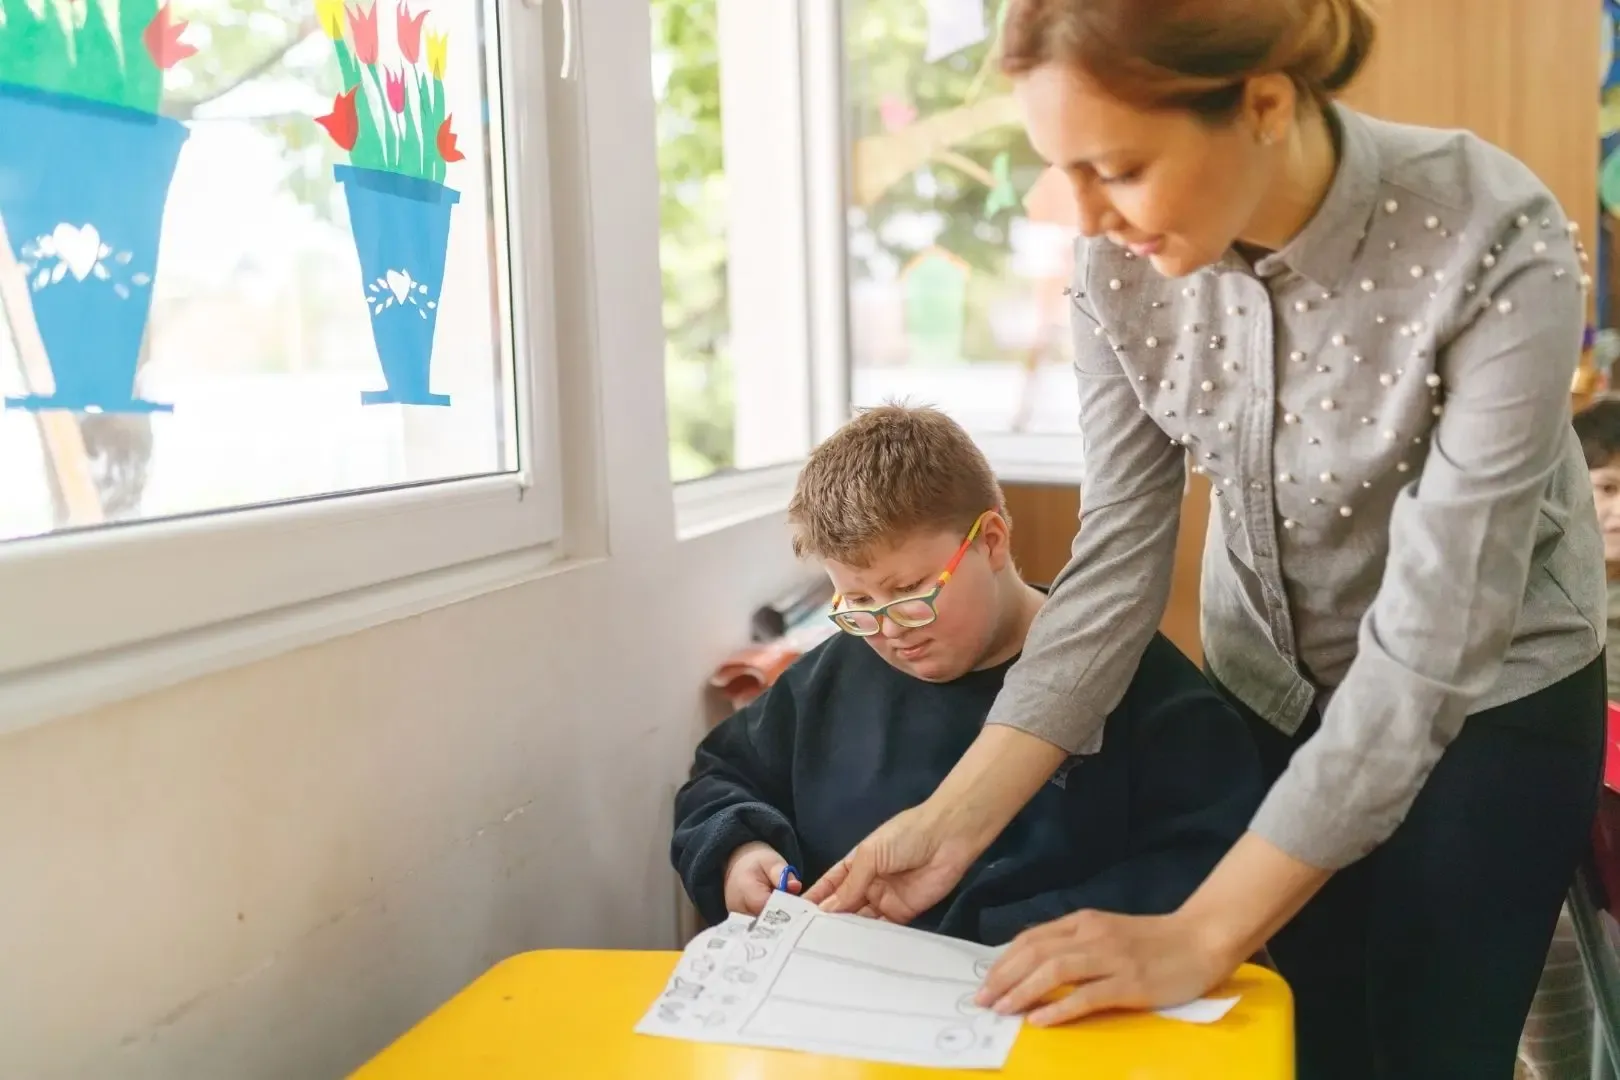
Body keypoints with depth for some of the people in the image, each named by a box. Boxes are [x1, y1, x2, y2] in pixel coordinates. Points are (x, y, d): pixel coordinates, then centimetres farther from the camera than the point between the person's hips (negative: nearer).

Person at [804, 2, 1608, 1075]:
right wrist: (956, 819, -21)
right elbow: (1118, 558, -13)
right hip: (1264, 688, 3)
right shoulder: (1123, 259, -18)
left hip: (1489, 694, -3)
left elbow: (1432, 647, -31)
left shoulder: (1498, 251, -31)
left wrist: (1202, 936, -33)